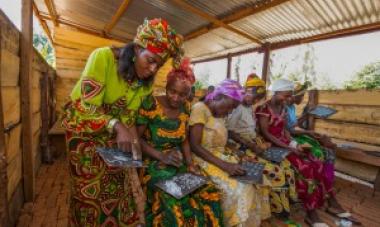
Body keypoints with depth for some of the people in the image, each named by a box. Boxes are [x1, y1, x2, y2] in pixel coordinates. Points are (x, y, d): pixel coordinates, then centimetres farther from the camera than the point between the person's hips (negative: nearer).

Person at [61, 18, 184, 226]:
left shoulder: (146, 81, -9)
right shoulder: (103, 57, -24)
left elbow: (128, 115, -3)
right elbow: (87, 108, -27)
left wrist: (134, 139, -17)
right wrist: (118, 127, -40)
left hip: (113, 131, 4)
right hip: (84, 126, -4)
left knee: (118, 185, 11)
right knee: (90, 188, 6)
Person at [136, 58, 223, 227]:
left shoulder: (185, 107, 3)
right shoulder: (151, 105, -12)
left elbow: (184, 140, 8)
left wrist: (190, 163, -6)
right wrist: (161, 156, -20)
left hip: (179, 164, 5)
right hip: (153, 163, -4)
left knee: (209, 193, -11)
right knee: (175, 204, -26)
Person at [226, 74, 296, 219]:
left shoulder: (250, 107, 11)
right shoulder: (237, 108, -16)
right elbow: (230, 133, -21)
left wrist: (261, 143, 0)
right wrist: (251, 145, -21)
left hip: (255, 143, 8)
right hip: (242, 147, -8)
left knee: (285, 164, 2)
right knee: (274, 171, -13)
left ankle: (287, 199, 19)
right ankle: (278, 207, 10)